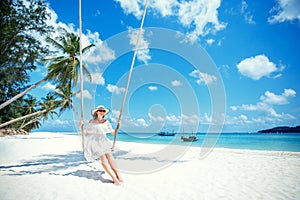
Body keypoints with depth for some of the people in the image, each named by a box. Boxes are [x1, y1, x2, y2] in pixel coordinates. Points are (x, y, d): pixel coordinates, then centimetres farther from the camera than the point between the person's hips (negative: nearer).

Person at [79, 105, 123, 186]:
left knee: (109, 155, -24)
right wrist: (81, 127, -9)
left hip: (103, 142, 2)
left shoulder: (106, 122, 7)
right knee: (103, 158, -21)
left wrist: (118, 127, -2)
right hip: (94, 143, -2)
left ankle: (117, 175, -24)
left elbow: (113, 133, 13)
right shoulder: (91, 122, 2)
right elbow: (86, 134, 5)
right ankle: (114, 178, -26)